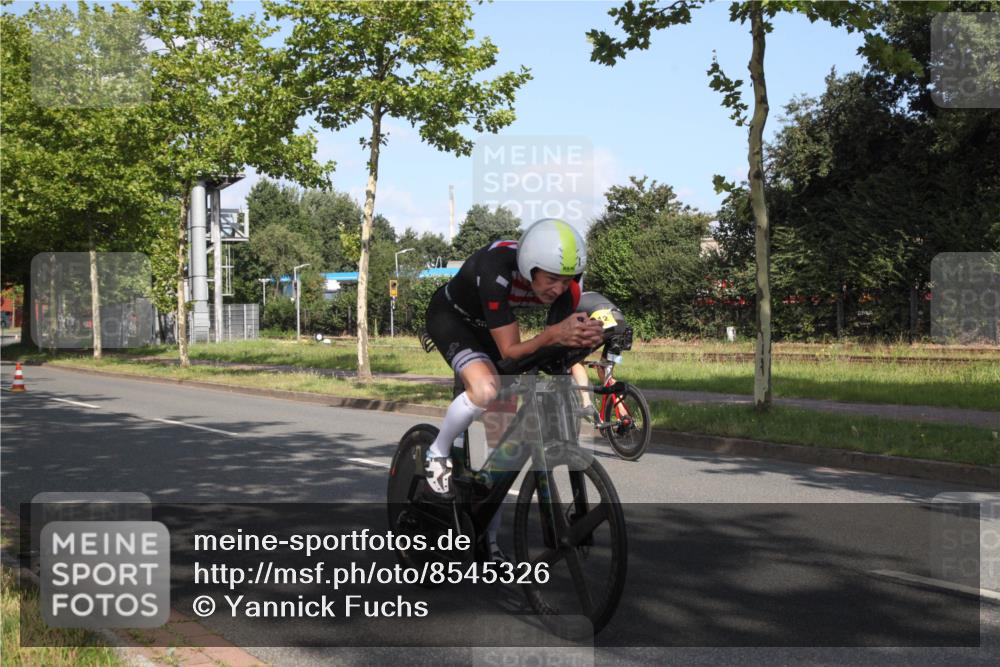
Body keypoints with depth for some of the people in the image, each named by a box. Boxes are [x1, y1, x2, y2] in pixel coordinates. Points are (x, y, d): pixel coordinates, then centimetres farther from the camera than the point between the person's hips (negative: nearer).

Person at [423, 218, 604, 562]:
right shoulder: (497, 270, -40)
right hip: (450, 316, -5)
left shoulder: (566, 284, -24)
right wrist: (554, 333, -54)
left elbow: (565, 345, -18)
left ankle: (488, 538, 10)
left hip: (487, 327, 6)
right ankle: (437, 454, -7)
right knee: (486, 388, -36)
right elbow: (510, 350, -37)